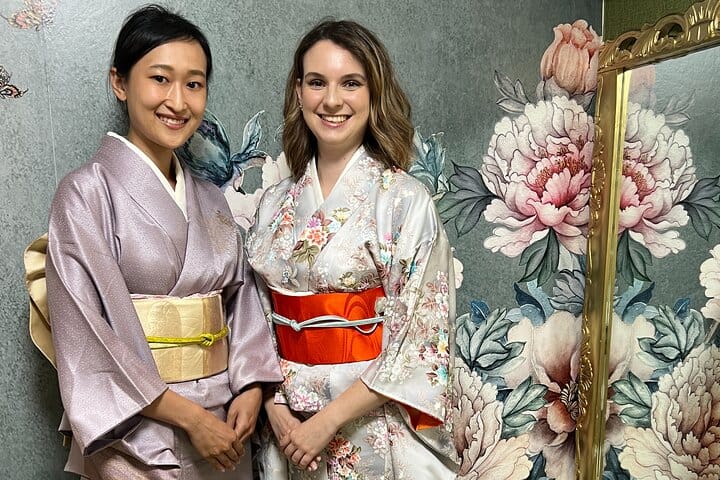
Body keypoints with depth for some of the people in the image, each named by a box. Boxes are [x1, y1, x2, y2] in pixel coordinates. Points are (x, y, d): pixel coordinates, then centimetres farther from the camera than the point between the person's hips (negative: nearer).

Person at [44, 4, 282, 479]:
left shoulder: (209, 198, 6)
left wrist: (251, 387, -8)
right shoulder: (87, 192, -11)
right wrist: (190, 416, -16)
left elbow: (241, 297, 6)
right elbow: (88, 333, -15)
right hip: (138, 433, -5)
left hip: (223, 425, 5)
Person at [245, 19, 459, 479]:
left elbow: (423, 337, -15)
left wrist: (328, 421, -16)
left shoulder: (406, 200, -13)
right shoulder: (276, 202, 1)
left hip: (373, 424, -4)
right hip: (286, 424, 4)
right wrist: (274, 404, -7)